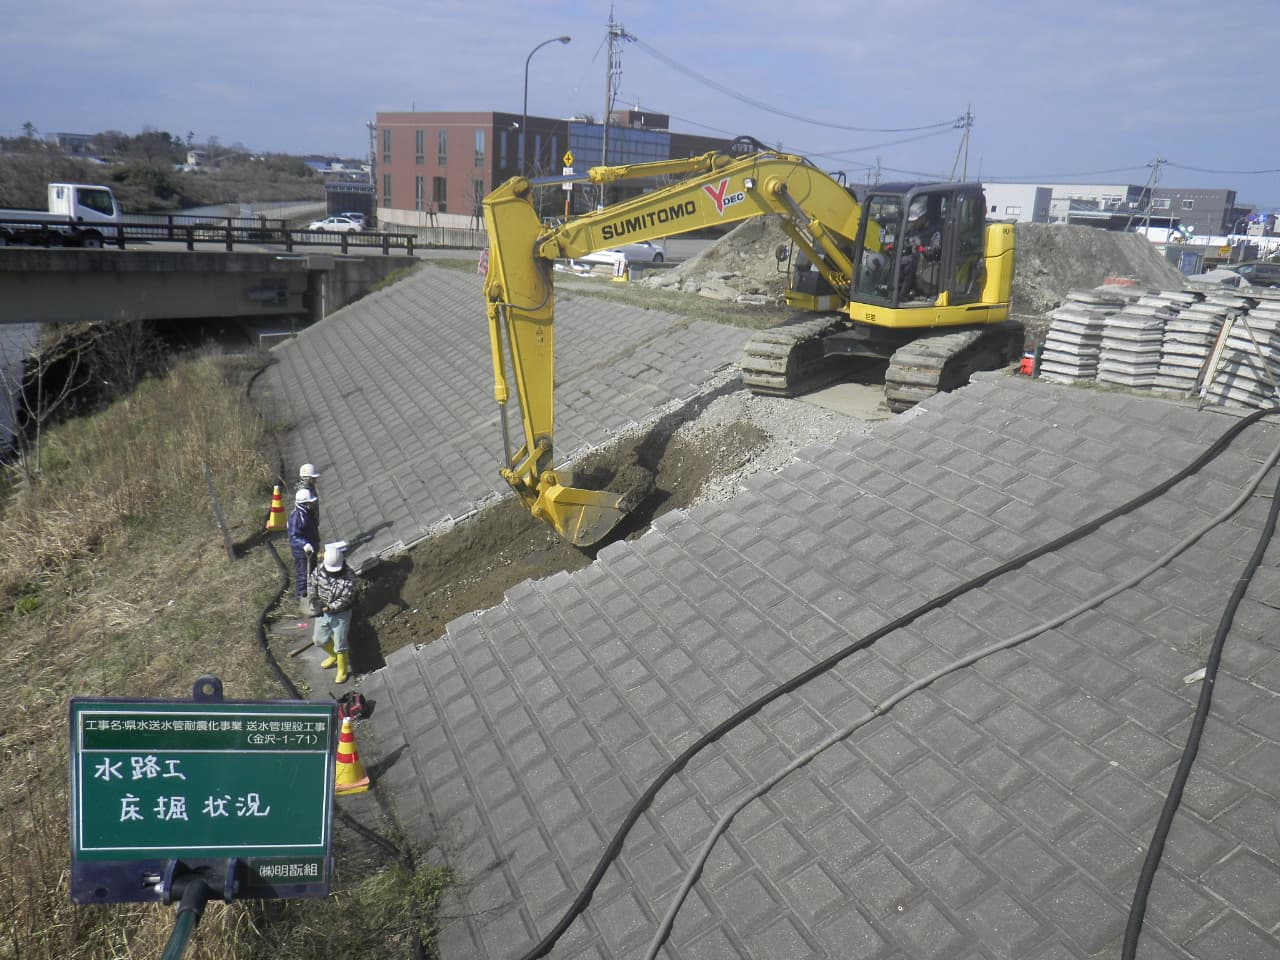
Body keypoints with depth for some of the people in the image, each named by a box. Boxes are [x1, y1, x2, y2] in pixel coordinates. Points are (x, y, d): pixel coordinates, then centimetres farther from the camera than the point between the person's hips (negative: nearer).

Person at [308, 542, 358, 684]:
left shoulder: (349, 576, -25)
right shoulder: (320, 569, -12)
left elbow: (346, 599, -26)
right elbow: (311, 584, 3)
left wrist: (329, 608, -33)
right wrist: (313, 599, -14)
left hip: (341, 615, -5)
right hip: (322, 612, 5)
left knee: (340, 645, 6)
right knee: (319, 640, 21)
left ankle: (343, 671, 30)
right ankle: (334, 656, 51)